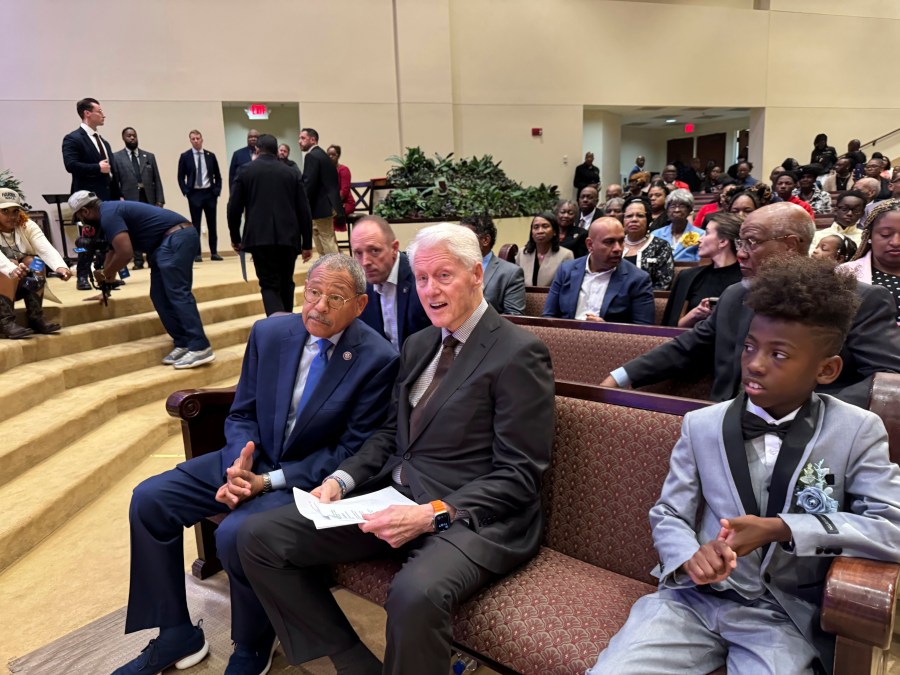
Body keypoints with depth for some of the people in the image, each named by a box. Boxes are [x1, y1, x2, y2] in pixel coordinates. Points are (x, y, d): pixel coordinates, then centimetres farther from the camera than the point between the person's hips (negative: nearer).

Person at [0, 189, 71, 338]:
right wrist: (12, 270, -59)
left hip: (23, 285, 3)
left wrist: (60, 267, -48)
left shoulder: (27, 225, -9)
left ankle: (35, 317, -21)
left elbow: (46, 248, -27)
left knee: (33, 261, -24)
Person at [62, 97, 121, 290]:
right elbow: (70, 164, -19)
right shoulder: (73, 138, -5)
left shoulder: (103, 142, 20)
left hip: (107, 197, 7)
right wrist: (97, 168, -19)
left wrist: (116, 195, 11)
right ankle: (82, 277, 3)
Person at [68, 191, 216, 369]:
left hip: (176, 238, -10)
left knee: (177, 293, -15)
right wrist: (107, 277, 44)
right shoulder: (110, 211, 24)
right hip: (175, 239, 10)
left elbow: (125, 253, -17)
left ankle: (199, 348, -20)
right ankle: (183, 344, 6)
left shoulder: (108, 215, -10)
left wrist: (104, 274, 0)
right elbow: (114, 250, 37)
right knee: (160, 296, 8)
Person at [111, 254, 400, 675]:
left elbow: (353, 451, -14)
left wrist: (268, 481, -19)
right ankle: (176, 636, 12)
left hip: (310, 478, -6)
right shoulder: (269, 333, -2)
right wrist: (238, 467, -15)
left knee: (235, 534, -29)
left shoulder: (378, 359, -16)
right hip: (252, 459, 6)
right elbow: (241, 414, 6)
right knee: (148, 500, -5)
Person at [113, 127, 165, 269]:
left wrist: (160, 200, 0)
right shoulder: (116, 157, 5)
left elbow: (157, 180, 9)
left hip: (149, 198, 2)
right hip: (130, 199, -2)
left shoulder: (149, 156, 13)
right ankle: (138, 261, 3)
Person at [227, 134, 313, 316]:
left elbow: (234, 208, 4)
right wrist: (307, 243, 11)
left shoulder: (245, 171, 6)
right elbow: (304, 211, 6)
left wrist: (235, 237, 17)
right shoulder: (292, 173, 10)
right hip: (288, 238, 2)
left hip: (260, 238, -2)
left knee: (269, 285, -1)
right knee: (286, 283, 17)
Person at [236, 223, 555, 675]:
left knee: (415, 594, -38)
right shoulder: (418, 345, 15)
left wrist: (435, 514, -23)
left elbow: (517, 475, -12)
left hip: (469, 517, -7)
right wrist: (343, 479, 0)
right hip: (394, 498, 7)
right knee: (257, 537, -3)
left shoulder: (519, 353, -9)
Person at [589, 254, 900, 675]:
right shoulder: (701, 425, 3)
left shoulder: (858, 431, -2)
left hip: (784, 613, 0)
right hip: (694, 596, 1)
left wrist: (779, 528, -21)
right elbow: (667, 515, 5)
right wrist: (690, 557, -18)